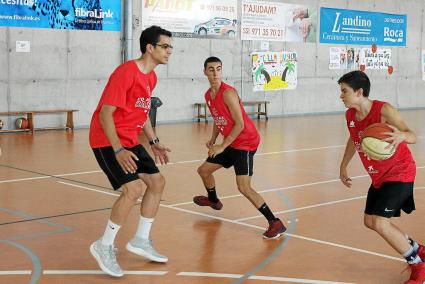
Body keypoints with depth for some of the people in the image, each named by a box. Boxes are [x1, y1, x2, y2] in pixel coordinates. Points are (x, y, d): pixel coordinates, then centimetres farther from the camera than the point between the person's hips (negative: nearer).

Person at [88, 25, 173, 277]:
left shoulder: (151, 77, 8)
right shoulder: (126, 72, -20)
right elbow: (105, 114, -23)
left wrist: (154, 142, 15)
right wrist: (118, 150, -28)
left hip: (130, 141, 10)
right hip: (108, 141, -10)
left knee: (157, 182, 9)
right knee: (133, 189, -20)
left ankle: (141, 240, 22)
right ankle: (105, 246, -5)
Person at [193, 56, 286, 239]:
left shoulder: (228, 93, -21)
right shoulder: (208, 95, 6)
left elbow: (240, 124, -23)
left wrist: (222, 146, -21)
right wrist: (213, 140, 3)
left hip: (245, 142, -9)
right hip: (230, 143, 9)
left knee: (244, 187, -21)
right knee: (203, 170, 20)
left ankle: (275, 223, -17)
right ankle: (213, 200, 49)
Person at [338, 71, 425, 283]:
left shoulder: (383, 110, -25)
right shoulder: (350, 115, -4)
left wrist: (401, 135, -55)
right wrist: (343, 166, 22)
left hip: (399, 174, -8)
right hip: (379, 177, 8)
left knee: (379, 222, -16)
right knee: (370, 221, 14)